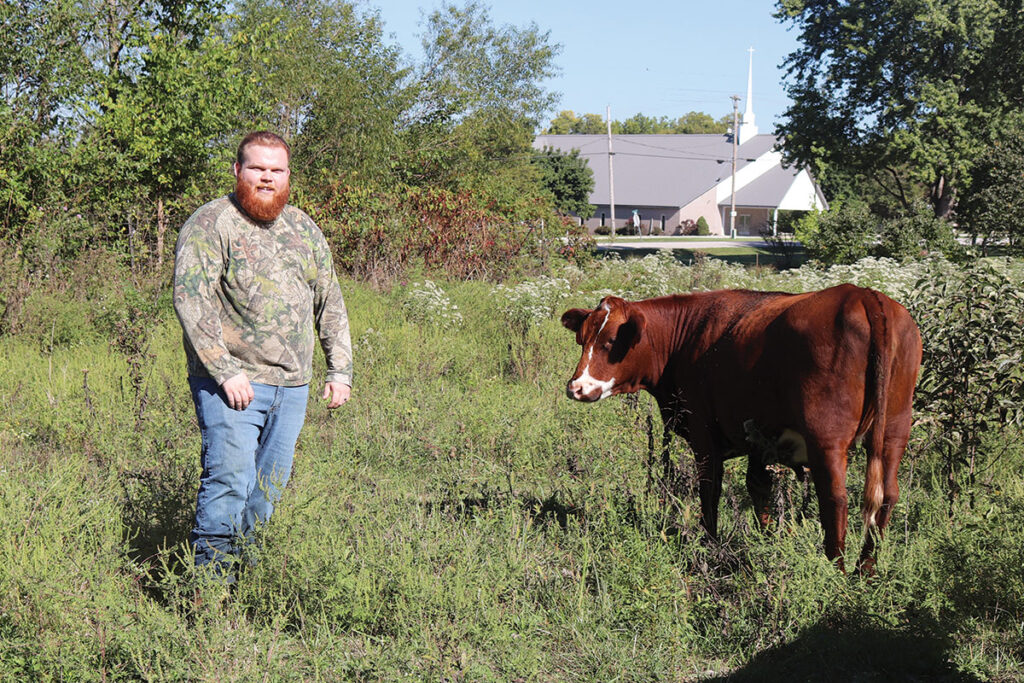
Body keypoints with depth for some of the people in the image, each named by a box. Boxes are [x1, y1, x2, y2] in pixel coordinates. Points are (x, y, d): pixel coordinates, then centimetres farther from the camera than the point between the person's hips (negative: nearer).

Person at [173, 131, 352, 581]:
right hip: (231, 383, -6)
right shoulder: (210, 224, -5)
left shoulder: (303, 229, 16)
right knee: (230, 480, -13)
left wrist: (340, 371, 14)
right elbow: (190, 300, -14)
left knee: (270, 489, 8)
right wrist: (226, 371, -20)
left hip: (292, 386, 6)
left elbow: (330, 303, 21)